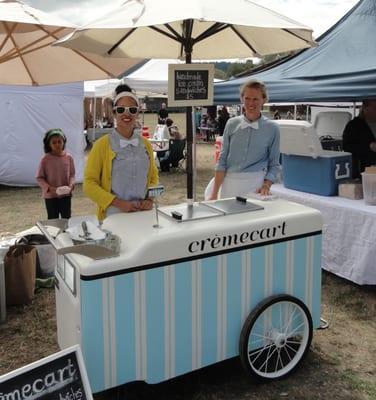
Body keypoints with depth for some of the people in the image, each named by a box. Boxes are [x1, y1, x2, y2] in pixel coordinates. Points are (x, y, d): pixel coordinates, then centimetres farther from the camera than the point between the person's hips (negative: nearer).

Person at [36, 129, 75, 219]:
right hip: (50, 196, -2)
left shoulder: (68, 157, -4)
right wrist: (49, 188, -20)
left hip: (66, 194, 2)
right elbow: (39, 178, -6)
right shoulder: (45, 159, -11)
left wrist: (71, 185, -13)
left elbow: (72, 174, 5)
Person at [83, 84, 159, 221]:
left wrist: (150, 199, -4)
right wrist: (119, 203, -16)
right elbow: (89, 184, -7)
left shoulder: (146, 145, 7)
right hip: (113, 216, -3)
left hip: (143, 215, 3)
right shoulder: (102, 144, -6)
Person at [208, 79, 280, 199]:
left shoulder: (272, 128, 3)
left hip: (256, 185, -1)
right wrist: (214, 194, 1)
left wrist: (266, 186, -10)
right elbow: (222, 160, 6)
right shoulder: (232, 124, 6)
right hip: (230, 182, 1)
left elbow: (274, 164, 8)